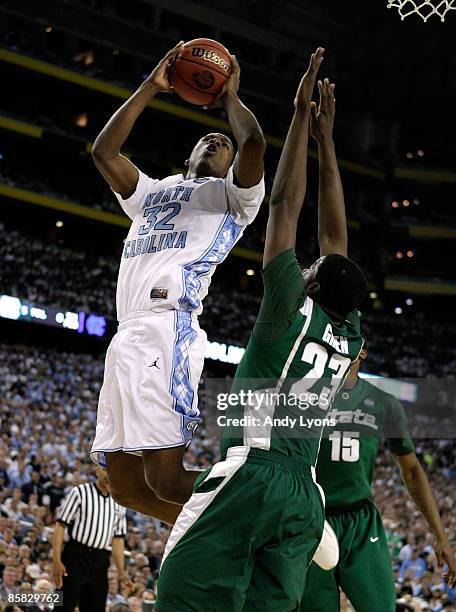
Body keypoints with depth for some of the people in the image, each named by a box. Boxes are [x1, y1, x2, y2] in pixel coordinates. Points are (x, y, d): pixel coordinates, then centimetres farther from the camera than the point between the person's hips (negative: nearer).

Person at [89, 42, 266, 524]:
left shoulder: (232, 194, 14)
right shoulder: (153, 192, 33)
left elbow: (254, 143, -6)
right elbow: (103, 152, 21)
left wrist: (230, 98, 13)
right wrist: (151, 88, 19)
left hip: (167, 327, -7)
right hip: (126, 335, 7)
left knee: (166, 478, -19)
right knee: (125, 485, 3)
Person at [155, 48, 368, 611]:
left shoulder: (295, 311, -2)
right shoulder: (349, 337, 14)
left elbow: (284, 206, -1)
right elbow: (334, 235, 21)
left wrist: (302, 116, 4)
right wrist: (325, 139, 27)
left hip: (248, 475, -7)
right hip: (303, 496, 7)